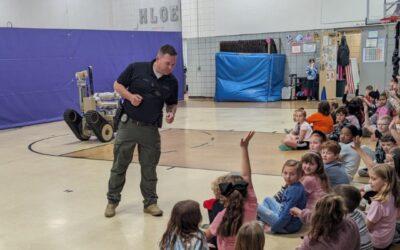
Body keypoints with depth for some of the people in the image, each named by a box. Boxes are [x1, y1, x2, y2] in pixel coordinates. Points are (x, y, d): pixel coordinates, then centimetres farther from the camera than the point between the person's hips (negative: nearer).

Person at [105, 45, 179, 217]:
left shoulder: (171, 82, 1)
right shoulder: (136, 68, -7)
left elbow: (172, 103, 14)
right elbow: (117, 85, 2)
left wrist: (171, 113, -8)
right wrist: (130, 96, -16)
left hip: (151, 129, 2)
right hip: (128, 124, -1)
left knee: (149, 168, 8)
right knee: (119, 165, 7)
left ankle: (150, 202, 23)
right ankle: (112, 200, 22)